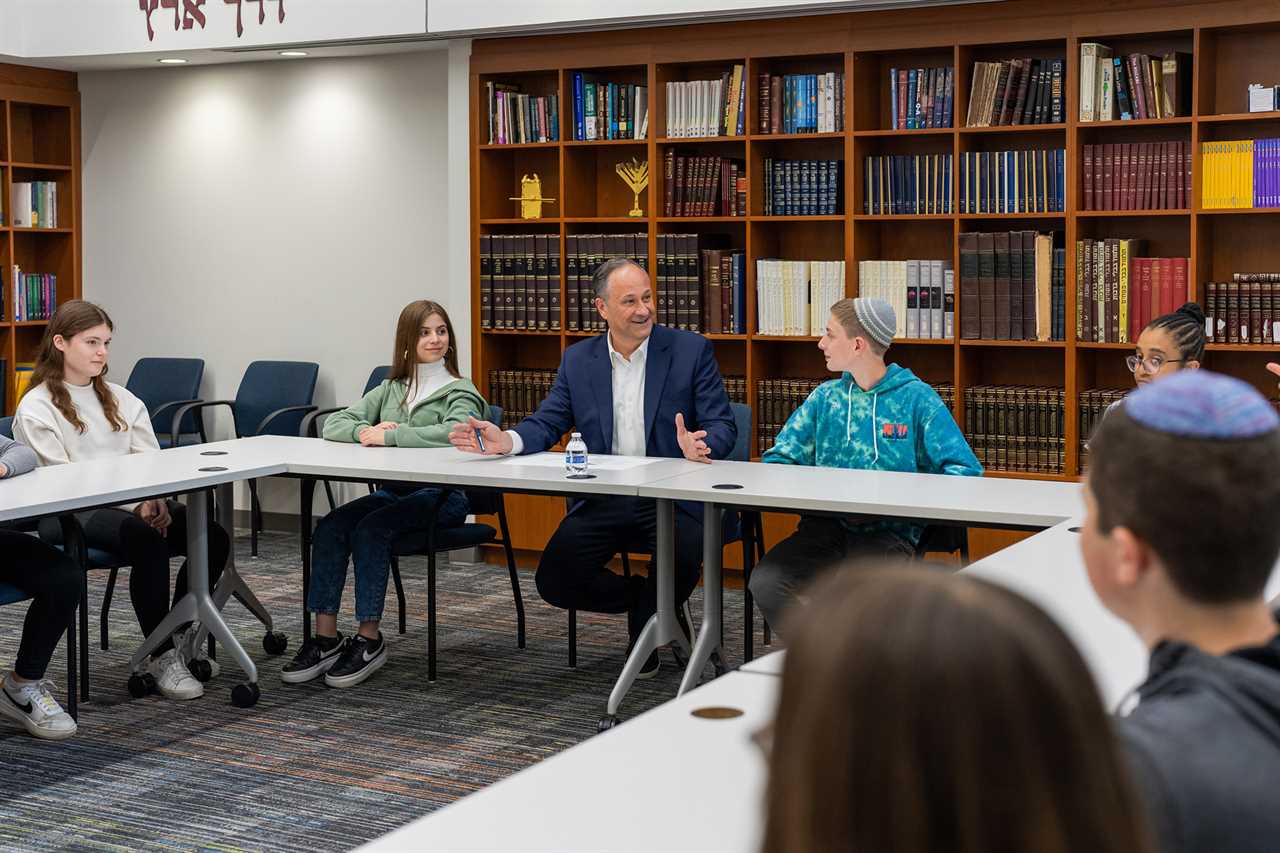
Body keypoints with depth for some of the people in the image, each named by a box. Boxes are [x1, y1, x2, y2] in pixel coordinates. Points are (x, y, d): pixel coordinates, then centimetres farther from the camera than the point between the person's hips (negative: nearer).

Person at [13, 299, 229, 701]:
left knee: (213, 536, -19)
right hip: (67, 514, -6)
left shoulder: (120, 399, 19)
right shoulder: (36, 407, -1)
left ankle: (182, 638, -2)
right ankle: (161, 657, -23)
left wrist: (156, 500, -12)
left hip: (137, 506, 6)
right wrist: (135, 505, -21)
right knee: (148, 540, -35)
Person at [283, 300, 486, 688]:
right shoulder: (390, 390, 18)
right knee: (330, 526, -21)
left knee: (370, 530, -30)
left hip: (440, 495, -5)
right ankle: (326, 638, -20)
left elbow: (455, 431, -24)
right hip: (393, 490, 5)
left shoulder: (460, 392, 0)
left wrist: (388, 435, -22)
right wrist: (364, 431, -11)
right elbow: (333, 424, 12)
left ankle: (369, 640, -21)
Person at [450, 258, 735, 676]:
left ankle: (645, 626, 4)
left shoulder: (691, 350, -1)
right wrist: (506, 441, -14)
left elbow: (723, 426, -4)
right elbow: (547, 423, 8)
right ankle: (649, 601, 13)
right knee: (554, 580, -14)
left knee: (685, 560, -32)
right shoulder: (577, 359, 9)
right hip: (601, 499, 3)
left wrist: (702, 444, -29)